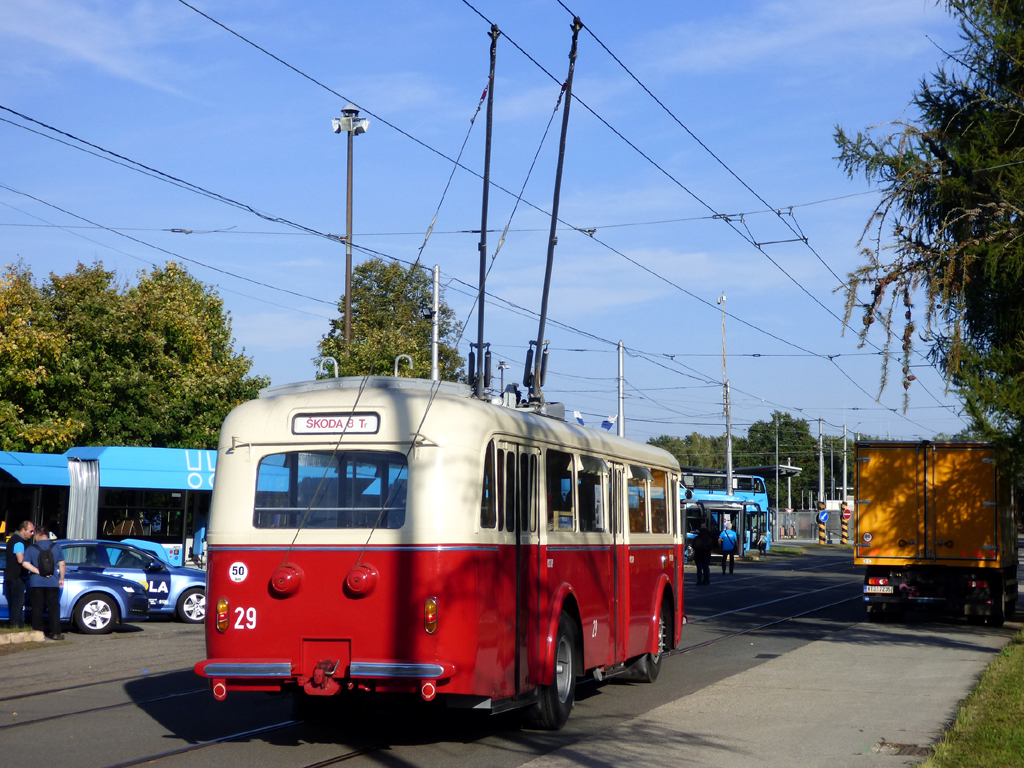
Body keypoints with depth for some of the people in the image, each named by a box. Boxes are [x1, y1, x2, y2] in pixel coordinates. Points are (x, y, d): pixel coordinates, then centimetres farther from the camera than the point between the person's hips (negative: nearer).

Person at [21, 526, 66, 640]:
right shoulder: (56, 546, 3)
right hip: (52, 583, 1)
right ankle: (56, 633, 1)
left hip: (36, 583, -1)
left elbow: (26, 564, -12)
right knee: (54, 608, 4)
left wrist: (39, 572, -11)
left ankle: (38, 631, 7)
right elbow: (62, 564, 1)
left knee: (37, 608, 7)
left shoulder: (31, 548, 0)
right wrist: (61, 579, 9)